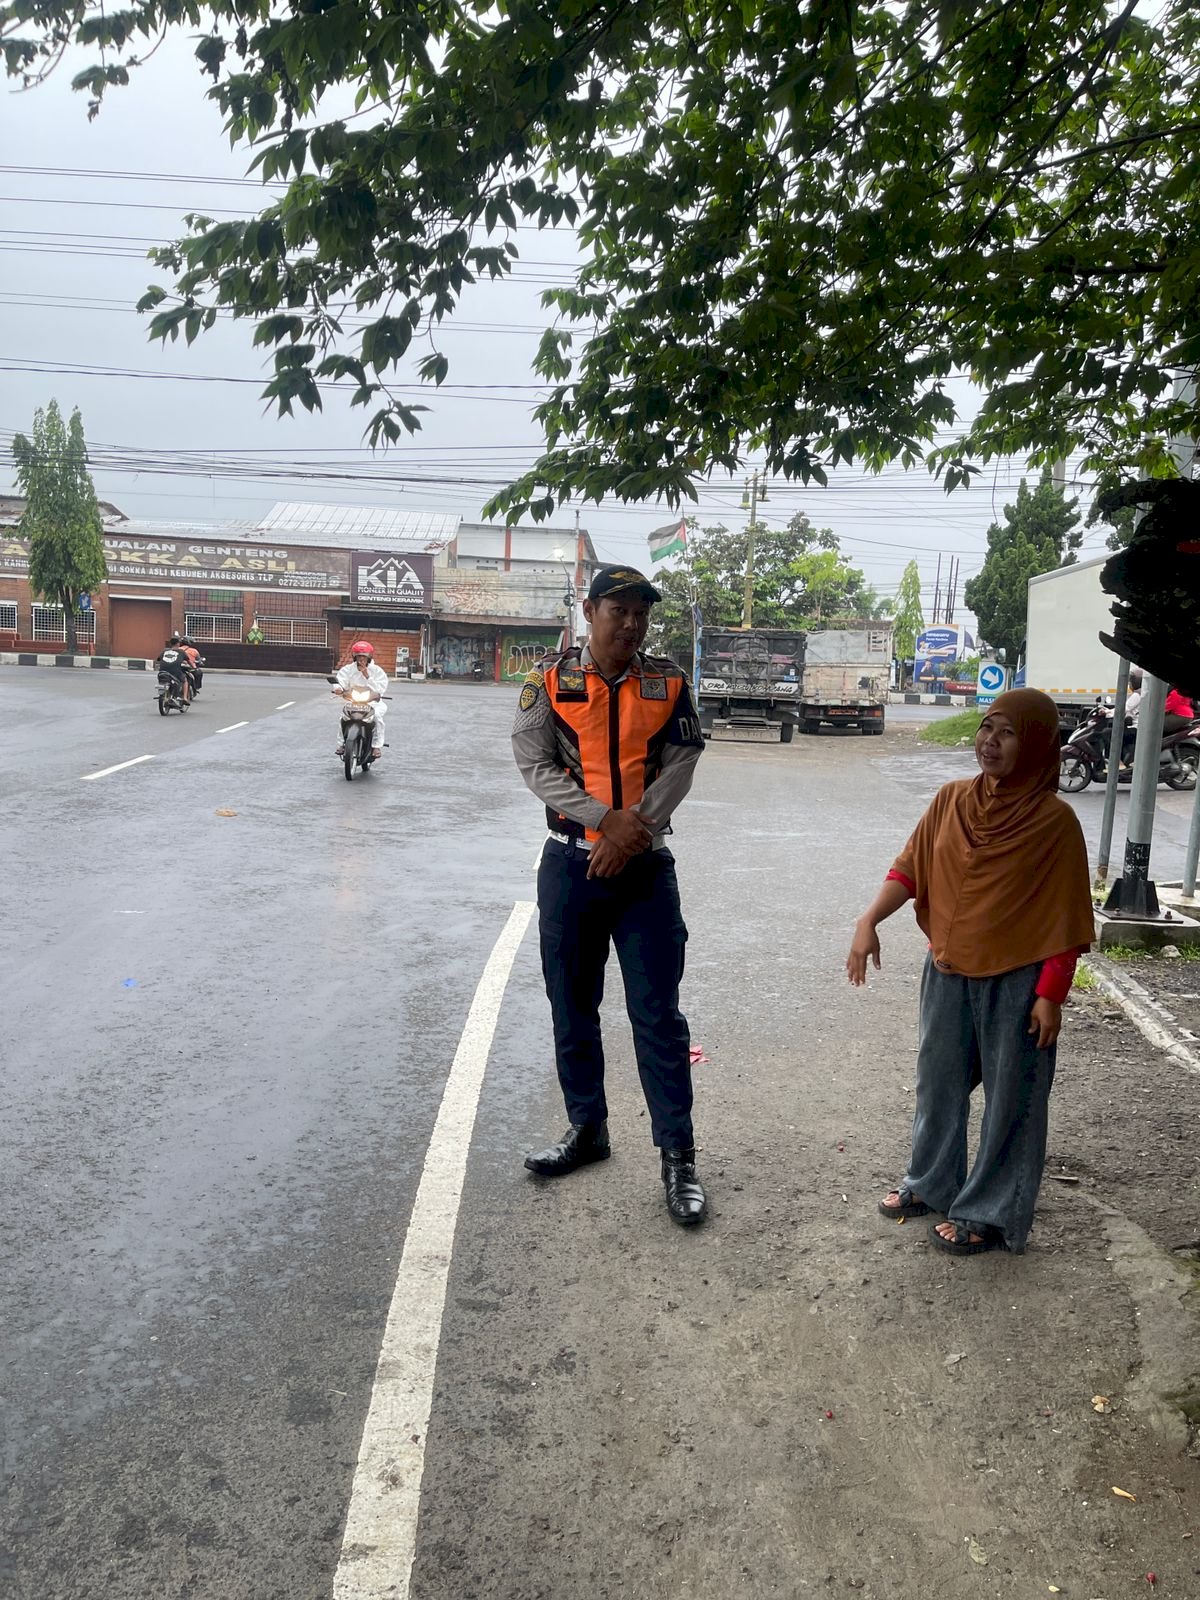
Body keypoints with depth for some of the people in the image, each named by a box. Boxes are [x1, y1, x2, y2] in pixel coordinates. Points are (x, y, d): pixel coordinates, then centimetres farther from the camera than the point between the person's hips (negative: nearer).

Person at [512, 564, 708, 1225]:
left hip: (644, 866, -1)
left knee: (658, 1012, 0)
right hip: (570, 863, 1)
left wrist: (632, 835, -16)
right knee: (573, 1005, 12)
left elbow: (678, 766, -4)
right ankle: (587, 1127, 30)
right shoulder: (550, 680, 0)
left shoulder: (667, 682, 3)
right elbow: (534, 764, -8)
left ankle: (677, 1154, 8)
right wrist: (609, 818, -17)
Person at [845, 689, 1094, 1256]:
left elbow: (1065, 916, -11)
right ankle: (931, 1184, 38)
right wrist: (869, 921, -12)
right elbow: (910, 868, 2)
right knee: (938, 1081, 18)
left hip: (1016, 981, -5)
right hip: (949, 972, 5)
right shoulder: (952, 799, -1)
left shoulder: (1054, 820, -14)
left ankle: (990, 1214, 24)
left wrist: (1050, 994, -12)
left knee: (1010, 1097, 8)